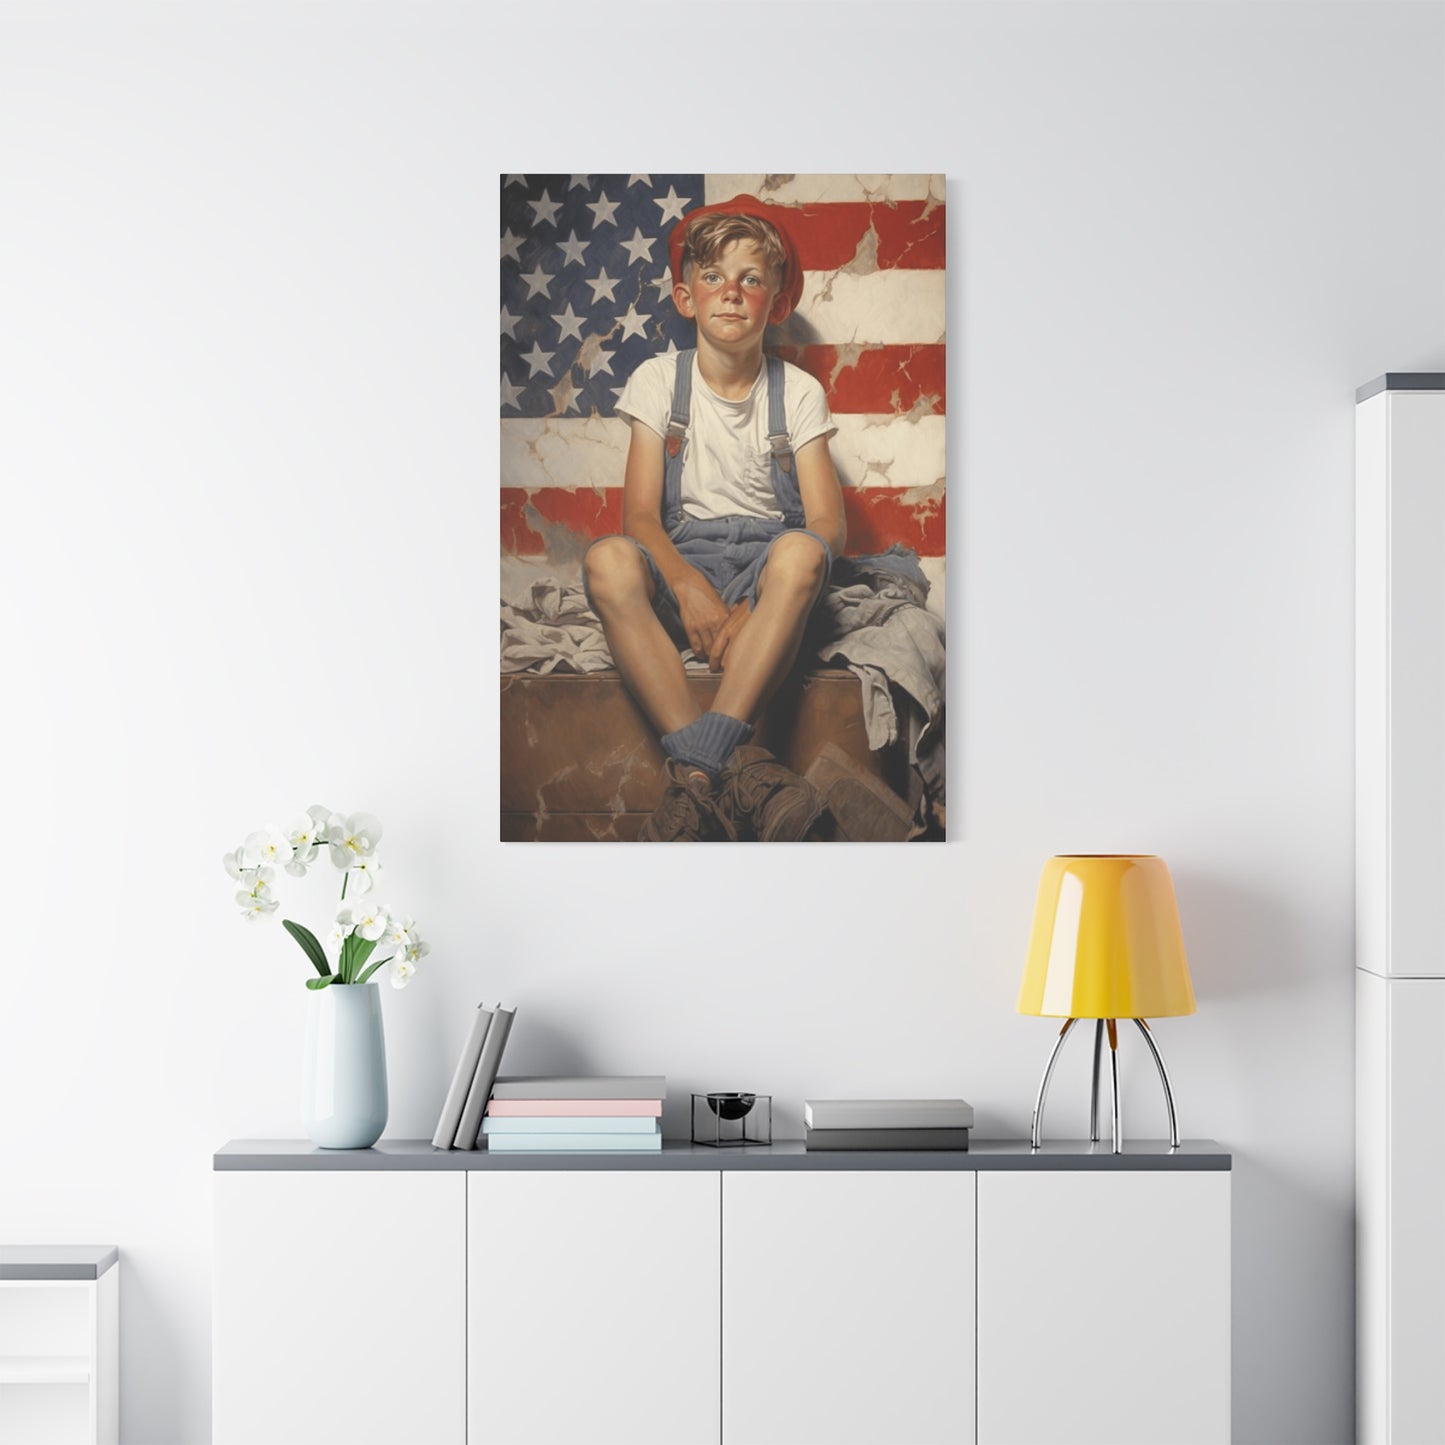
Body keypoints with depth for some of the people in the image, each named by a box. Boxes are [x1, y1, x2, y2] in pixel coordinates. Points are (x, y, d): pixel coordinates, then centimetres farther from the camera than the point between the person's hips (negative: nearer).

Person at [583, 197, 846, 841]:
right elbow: (639, 515, -2)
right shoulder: (658, 381, 7)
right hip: (680, 558, 1)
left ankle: (697, 774, -46)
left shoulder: (799, 392, 6)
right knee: (608, 562, -35)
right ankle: (736, 768, -46)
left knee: (799, 553, -38)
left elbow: (826, 524, -3)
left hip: (766, 568, 0)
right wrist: (689, 587, -24)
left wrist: (754, 609, -21)